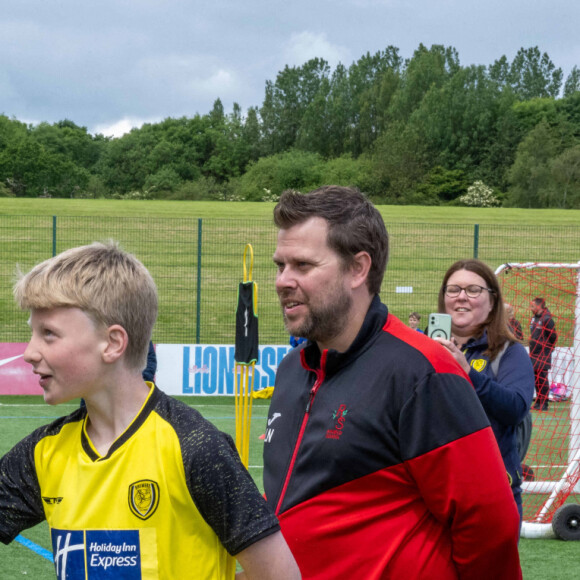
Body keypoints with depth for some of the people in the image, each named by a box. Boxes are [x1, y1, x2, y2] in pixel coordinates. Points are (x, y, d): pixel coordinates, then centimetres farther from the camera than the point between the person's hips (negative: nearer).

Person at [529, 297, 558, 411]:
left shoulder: (547, 319, -13)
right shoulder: (534, 318, 13)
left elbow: (553, 336, -11)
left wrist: (548, 348, -1)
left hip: (543, 354, -8)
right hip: (534, 353, 8)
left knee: (542, 378, -7)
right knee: (536, 377, 11)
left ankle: (544, 403, -4)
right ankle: (538, 401, 19)